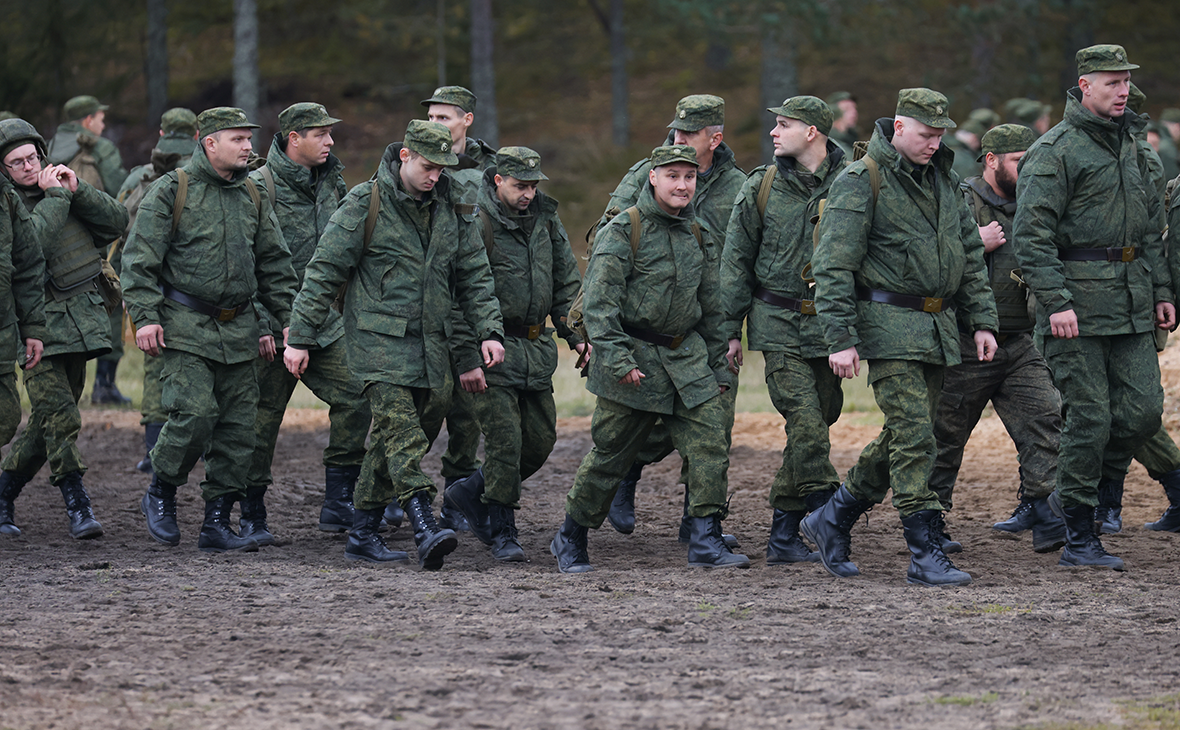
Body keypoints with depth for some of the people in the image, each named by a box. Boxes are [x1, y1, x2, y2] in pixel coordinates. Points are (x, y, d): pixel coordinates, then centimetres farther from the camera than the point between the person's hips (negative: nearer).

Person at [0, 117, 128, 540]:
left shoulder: (60, 187, 11)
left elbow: (117, 223, 7)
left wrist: (77, 191, -5)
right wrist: (54, 197, -17)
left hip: (80, 321, 6)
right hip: (40, 325, -6)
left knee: (48, 419, 11)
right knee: (59, 417, -14)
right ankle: (78, 508, -12)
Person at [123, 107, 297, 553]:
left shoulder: (253, 197, 13)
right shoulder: (171, 191, -3)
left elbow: (274, 264, 20)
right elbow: (140, 258, -5)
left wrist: (288, 317, 12)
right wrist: (145, 317, -12)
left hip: (238, 329, 6)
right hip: (186, 327, -6)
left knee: (238, 425, 1)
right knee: (195, 412, -18)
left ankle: (216, 524, 8)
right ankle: (159, 496, 6)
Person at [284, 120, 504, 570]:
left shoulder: (452, 211, 9)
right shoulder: (365, 204, -6)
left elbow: (474, 275, 15)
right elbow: (324, 272, -4)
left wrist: (489, 330, 1)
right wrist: (299, 338, -6)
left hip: (430, 342, 6)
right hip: (379, 338, -6)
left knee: (392, 440, 7)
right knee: (401, 429, -19)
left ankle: (363, 533, 15)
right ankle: (425, 529, -31)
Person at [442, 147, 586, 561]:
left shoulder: (545, 219, 8)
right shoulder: (477, 224, -12)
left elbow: (566, 282, 19)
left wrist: (576, 335, 10)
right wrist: (468, 360, -16)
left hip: (536, 351, 7)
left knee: (541, 440, 6)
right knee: (505, 441, -10)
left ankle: (472, 493, 24)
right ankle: (502, 532, 0)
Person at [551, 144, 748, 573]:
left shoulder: (698, 237, 13)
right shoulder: (624, 230, -7)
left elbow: (711, 308, 21)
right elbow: (598, 301, -14)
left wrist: (718, 368, 20)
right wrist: (617, 359, -23)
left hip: (687, 357, 5)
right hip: (634, 358, -5)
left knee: (711, 442, -9)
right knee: (610, 454, 2)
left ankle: (705, 541, -7)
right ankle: (570, 540, 19)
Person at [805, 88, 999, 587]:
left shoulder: (942, 180, 14)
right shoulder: (862, 182, -9)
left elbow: (969, 253, 21)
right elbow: (833, 265, -12)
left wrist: (981, 321, 14)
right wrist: (841, 339, -17)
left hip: (937, 329, 7)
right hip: (890, 326, -7)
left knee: (903, 436, 11)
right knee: (913, 436, -11)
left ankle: (833, 520, 26)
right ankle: (925, 555, -10)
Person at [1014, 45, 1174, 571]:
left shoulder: (1129, 146, 17)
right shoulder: (1054, 151, -8)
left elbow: (1149, 226, 26)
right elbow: (1031, 234, -14)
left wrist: (1161, 291, 18)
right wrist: (1056, 302, -21)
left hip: (1131, 305, 7)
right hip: (1078, 299, -7)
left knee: (1143, 409, -1)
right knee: (1090, 417, -7)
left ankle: (1071, 495, 19)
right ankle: (1079, 540, 2)